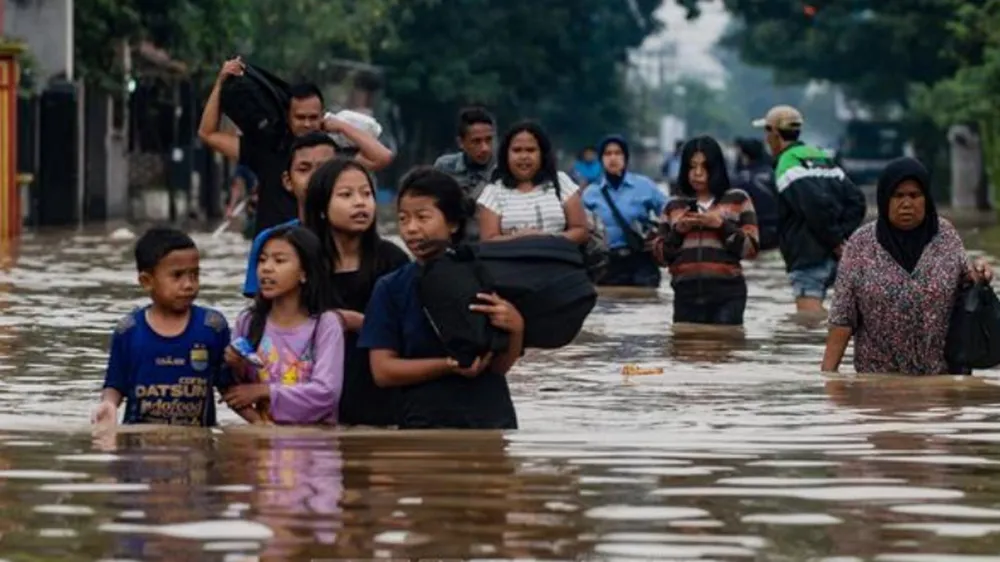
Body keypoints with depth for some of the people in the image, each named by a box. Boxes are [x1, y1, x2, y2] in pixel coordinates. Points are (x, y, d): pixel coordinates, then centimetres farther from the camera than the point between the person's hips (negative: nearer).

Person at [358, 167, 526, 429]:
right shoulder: (391, 289, 0)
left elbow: (500, 365, -1)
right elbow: (383, 370, -6)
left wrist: (516, 328, -21)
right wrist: (449, 365, -18)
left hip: (490, 420, 1)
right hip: (422, 425, -1)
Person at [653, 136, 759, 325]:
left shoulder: (738, 200, 9)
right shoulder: (674, 206, 17)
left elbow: (750, 247, 2)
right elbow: (660, 254, 14)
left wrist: (722, 225, -10)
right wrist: (677, 231, -3)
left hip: (727, 293, -3)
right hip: (686, 294, 3)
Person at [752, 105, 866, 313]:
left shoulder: (787, 164, -9)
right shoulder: (822, 157, 20)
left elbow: (817, 204, -24)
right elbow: (856, 201, 15)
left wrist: (834, 239, -12)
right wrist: (842, 236, 5)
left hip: (809, 258, -10)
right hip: (832, 257, 10)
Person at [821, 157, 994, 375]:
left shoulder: (945, 235, 2)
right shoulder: (861, 244, -2)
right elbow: (842, 317, -3)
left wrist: (975, 274, -9)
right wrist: (828, 371, -9)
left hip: (943, 373, 1)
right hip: (878, 375, -1)